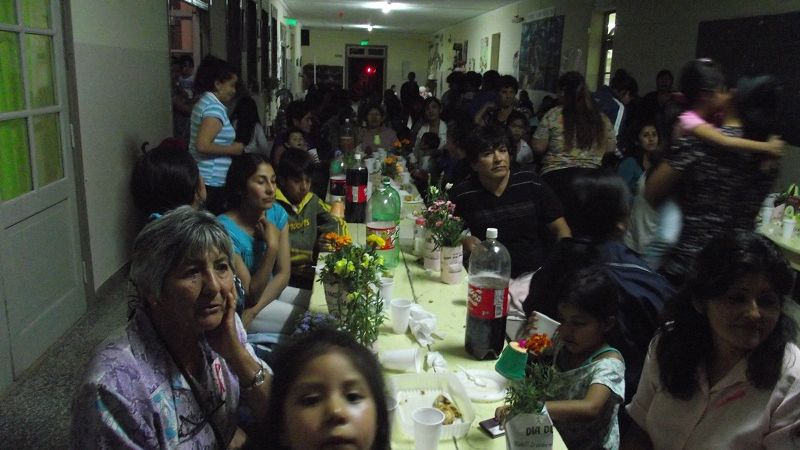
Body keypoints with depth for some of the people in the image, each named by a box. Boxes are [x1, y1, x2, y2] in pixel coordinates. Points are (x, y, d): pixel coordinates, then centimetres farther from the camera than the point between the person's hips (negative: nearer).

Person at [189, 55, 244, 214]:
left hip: (203, 178, 10)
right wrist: (232, 149, -14)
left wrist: (229, 146, 14)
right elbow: (202, 145, -25)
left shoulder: (204, 102, 14)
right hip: (211, 181, -10)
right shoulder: (215, 108, -17)